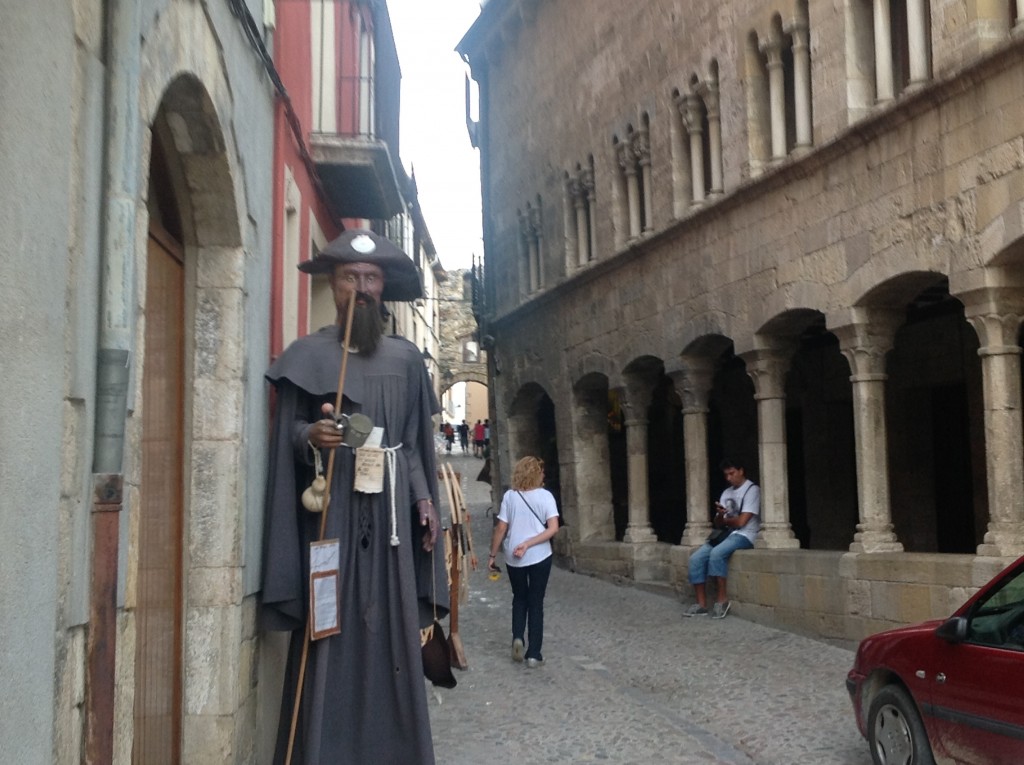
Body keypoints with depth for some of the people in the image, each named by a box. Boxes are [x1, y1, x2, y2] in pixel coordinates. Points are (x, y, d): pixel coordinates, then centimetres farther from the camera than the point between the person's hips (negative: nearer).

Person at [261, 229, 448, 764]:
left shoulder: (406, 357, 13)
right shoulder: (307, 353, 4)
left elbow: (415, 441, 13)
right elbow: (287, 432, 1)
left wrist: (424, 498, 4)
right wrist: (311, 436, -20)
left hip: (390, 510, 3)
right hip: (330, 510, -3)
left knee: (391, 631, 3)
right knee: (328, 634, -5)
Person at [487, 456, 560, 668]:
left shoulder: (509, 496, -3)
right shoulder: (545, 496, -5)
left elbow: (501, 529, -3)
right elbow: (553, 528, -15)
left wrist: (492, 555, 6)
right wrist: (528, 544, -15)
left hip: (513, 558, 1)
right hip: (539, 557, -1)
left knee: (519, 599, 22)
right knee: (536, 603, 9)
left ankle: (517, 638, 3)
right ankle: (534, 654, 8)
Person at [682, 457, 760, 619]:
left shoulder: (752, 490, -5)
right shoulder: (726, 493, 19)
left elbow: (741, 521, -13)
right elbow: (718, 524, 13)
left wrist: (724, 520, 5)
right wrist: (719, 516, -10)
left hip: (744, 536, -7)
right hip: (726, 534, 8)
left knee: (716, 553, -34)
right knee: (696, 558, -15)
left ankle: (722, 600, -22)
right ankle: (701, 604, -14)